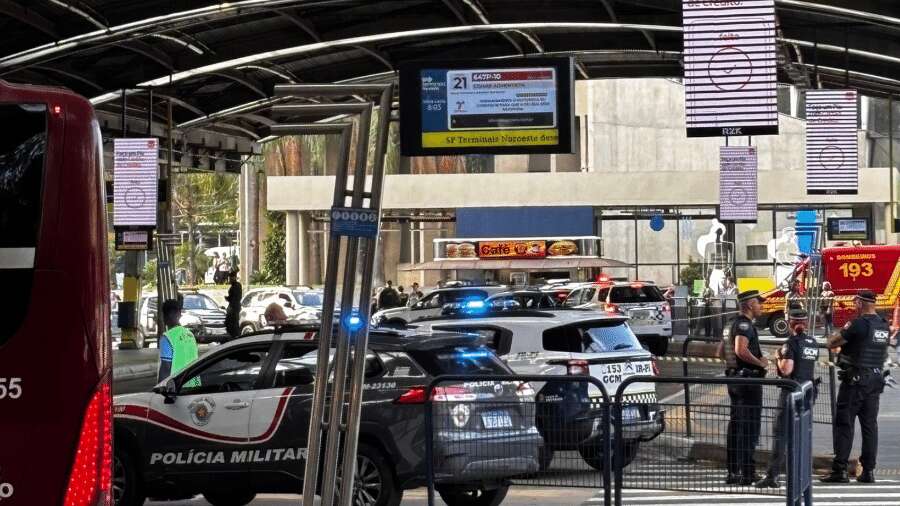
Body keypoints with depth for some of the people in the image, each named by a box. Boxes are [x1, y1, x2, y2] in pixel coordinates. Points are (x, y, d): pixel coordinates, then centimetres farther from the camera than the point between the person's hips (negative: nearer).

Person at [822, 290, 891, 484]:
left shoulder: (859, 324, -16)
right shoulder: (884, 325, 9)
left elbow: (832, 343, -13)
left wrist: (844, 330, 6)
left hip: (856, 380, -7)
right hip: (877, 379, 7)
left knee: (844, 424, -3)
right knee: (870, 424, 10)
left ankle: (840, 470, -6)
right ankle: (868, 471, 10)